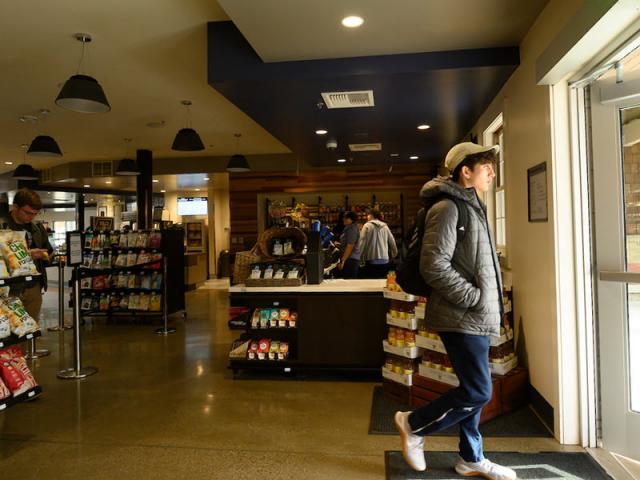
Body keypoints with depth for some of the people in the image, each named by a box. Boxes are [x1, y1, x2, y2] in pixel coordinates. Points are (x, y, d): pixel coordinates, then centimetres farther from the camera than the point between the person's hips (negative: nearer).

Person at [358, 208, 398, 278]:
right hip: (385, 261, 5)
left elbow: (362, 244, -8)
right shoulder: (385, 226, 10)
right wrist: (391, 257, 23)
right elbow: (393, 243, 11)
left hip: (371, 261, -5)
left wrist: (360, 258, 0)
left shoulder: (367, 226, -3)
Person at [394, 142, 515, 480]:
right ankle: (413, 424, 14)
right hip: (462, 318, -10)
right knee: (478, 392, -5)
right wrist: (475, 298, -19)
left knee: (473, 389, 16)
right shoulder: (447, 208, -15)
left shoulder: (471, 207, 16)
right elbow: (434, 267, -24)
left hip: (476, 318, 10)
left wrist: (488, 301, 12)